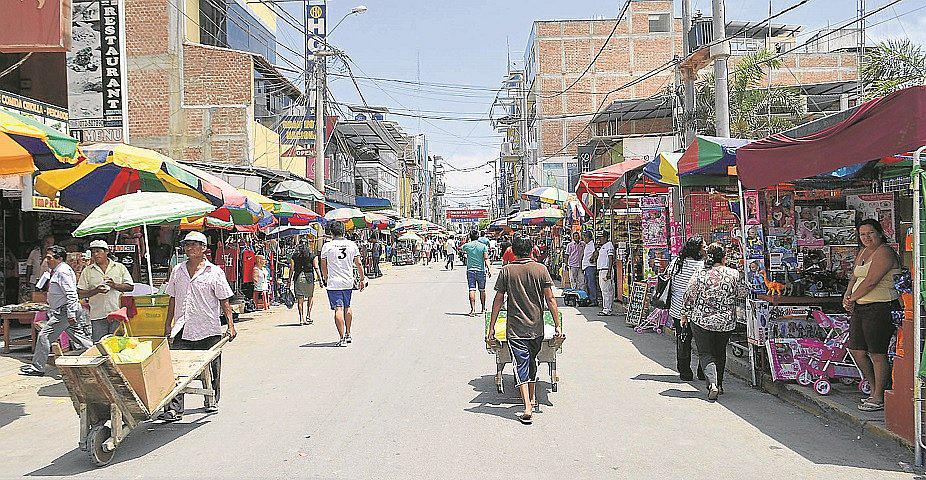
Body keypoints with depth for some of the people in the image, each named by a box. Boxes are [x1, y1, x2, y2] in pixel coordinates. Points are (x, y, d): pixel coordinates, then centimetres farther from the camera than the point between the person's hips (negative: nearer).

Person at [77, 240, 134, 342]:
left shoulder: (120, 267, 9)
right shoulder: (87, 271, 9)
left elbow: (130, 287, 5)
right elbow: (80, 294, 4)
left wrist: (114, 285, -10)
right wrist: (96, 290, -12)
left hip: (118, 313, -1)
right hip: (98, 315, 1)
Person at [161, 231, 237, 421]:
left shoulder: (215, 272, -2)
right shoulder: (177, 271, 11)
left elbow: (224, 301, -2)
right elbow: (172, 299, 17)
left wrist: (230, 325, -9)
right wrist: (168, 325, 16)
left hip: (209, 329, -3)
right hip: (182, 330, 3)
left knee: (211, 368, 9)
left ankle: (212, 400, 28)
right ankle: (174, 409, -6)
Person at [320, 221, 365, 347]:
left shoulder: (327, 246, -6)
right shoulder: (352, 245, 1)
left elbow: (323, 266, 2)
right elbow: (358, 264, 4)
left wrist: (325, 278, 18)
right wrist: (362, 279, 15)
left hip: (334, 282, -4)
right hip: (348, 282, 4)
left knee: (338, 309, -5)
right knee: (347, 307, 20)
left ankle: (342, 338, -9)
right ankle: (348, 335, 28)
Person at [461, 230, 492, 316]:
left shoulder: (467, 245, 2)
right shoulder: (483, 246, -1)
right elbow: (486, 259, -8)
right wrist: (489, 269, -11)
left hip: (470, 270, 0)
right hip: (481, 270, 0)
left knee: (472, 290, -5)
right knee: (482, 290, 13)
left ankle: (473, 309, -14)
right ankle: (483, 308, 24)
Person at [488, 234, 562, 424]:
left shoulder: (506, 270, -5)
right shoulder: (541, 269, -3)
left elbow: (498, 300, -3)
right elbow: (550, 299, -4)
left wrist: (491, 328, 3)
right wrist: (558, 324, 2)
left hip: (515, 329, -2)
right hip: (537, 327, 2)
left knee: (521, 365, -2)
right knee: (531, 361, 22)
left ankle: (527, 408, -13)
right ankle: (532, 398, 36)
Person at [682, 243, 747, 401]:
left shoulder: (699, 275, -8)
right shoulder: (734, 274, -5)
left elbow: (690, 297, -3)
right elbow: (743, 296, 5)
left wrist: (685, 315, 10)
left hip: (701, 320, -2)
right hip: (726, 322, 2)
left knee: (705, 353, 3)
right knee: (720, 352, 19)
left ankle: (712, 383, -17)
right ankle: (719, 384, 28)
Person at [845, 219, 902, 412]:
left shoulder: (884, 253, -13)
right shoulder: (863, 252, 17)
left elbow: (870, 282, -19)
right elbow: (854, 276, 19)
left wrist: (852, 299, -9)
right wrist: (847, 295, 0)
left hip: (880, 308, -10)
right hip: (861, 308, 10)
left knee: (877, 353, -3)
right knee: (856, 350, 11)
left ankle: (879, 398, 6)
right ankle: (874, 389, 26)